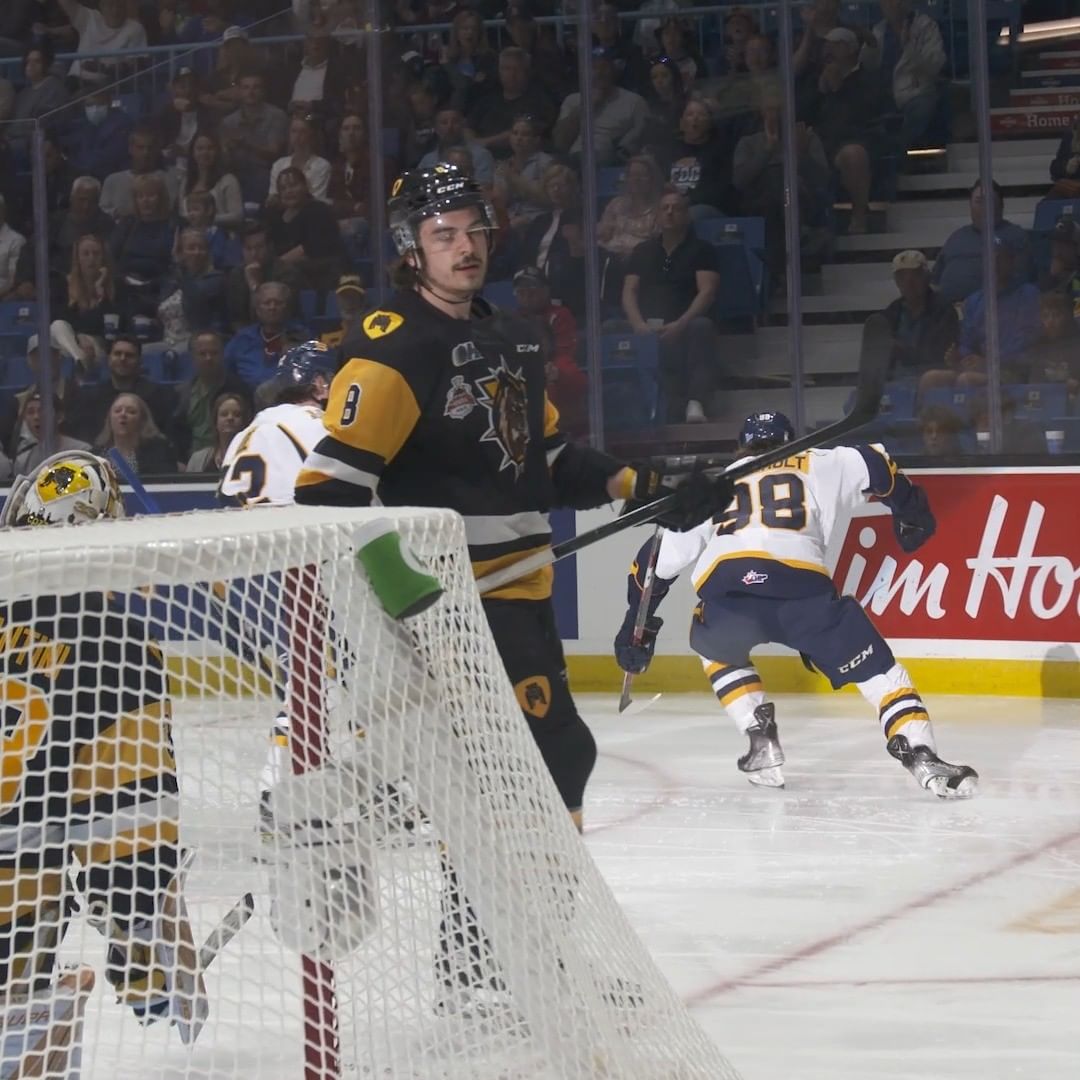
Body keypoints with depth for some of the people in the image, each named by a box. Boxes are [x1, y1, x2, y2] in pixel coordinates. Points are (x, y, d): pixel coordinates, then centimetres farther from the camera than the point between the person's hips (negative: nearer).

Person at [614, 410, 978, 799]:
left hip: (725, 594, 2)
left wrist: (637, 625, 38)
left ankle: (762, 743, 21)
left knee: (716, 650, 35)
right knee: (877, 668, 11)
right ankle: (920, 756, -7)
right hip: (802, 590, -2)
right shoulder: (816, 467, 29)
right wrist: (910, 511, 36)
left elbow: (657, 555, 32)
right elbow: (872, 464, 18)